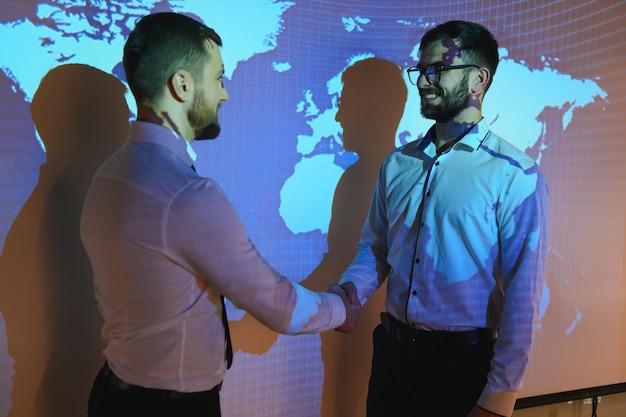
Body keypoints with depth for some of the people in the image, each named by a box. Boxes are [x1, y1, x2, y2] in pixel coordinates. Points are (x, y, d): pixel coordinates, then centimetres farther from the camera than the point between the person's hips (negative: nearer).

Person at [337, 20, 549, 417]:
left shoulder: (515, 176, -12)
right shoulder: (397, 163, 4)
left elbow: (522, 293, -12)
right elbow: (375, 247, 8)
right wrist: (351, 289, -12)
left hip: (464, 360, -4)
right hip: (392, 351, 5)